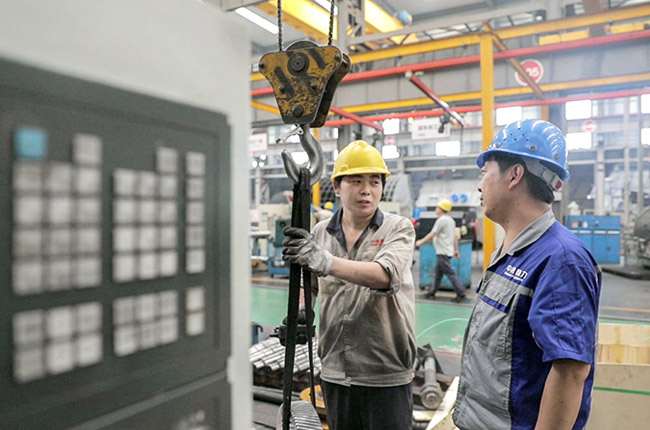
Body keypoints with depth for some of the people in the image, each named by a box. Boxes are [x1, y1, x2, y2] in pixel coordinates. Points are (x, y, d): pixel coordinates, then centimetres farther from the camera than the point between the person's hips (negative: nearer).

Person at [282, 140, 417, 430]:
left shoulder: (399, 228, -6)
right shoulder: (320, 232, 5)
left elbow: (385, 275, -26)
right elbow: (309, 284, 19)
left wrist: (325, 261, -37)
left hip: (386, 375, -3)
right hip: (334, 372, 4)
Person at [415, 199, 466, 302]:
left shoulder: (441, 220, -15)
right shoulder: (451, 220, 15)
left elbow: (432, 235, -15)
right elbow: (455, 236, 16)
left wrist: (420, 242, -5)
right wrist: (456, 249, 20)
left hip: (443, 252, -10)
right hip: (448, 250, 10)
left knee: (450, 273, -8)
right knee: (438, 272, 16)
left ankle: (461, 293, -8)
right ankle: (432, 292, 24)